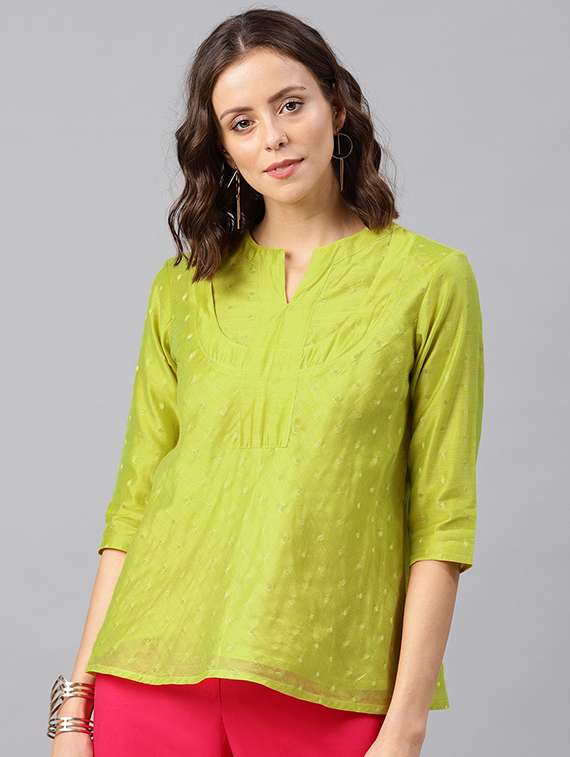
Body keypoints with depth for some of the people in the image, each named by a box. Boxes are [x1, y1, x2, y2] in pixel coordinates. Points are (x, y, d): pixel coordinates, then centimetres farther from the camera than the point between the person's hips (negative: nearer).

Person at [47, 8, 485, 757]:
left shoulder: (430, 277, -1)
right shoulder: (184, 288, 8)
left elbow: (441, 518, -4)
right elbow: (134, 500, 6)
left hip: (327, 690, -2)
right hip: (161, 669, 2)